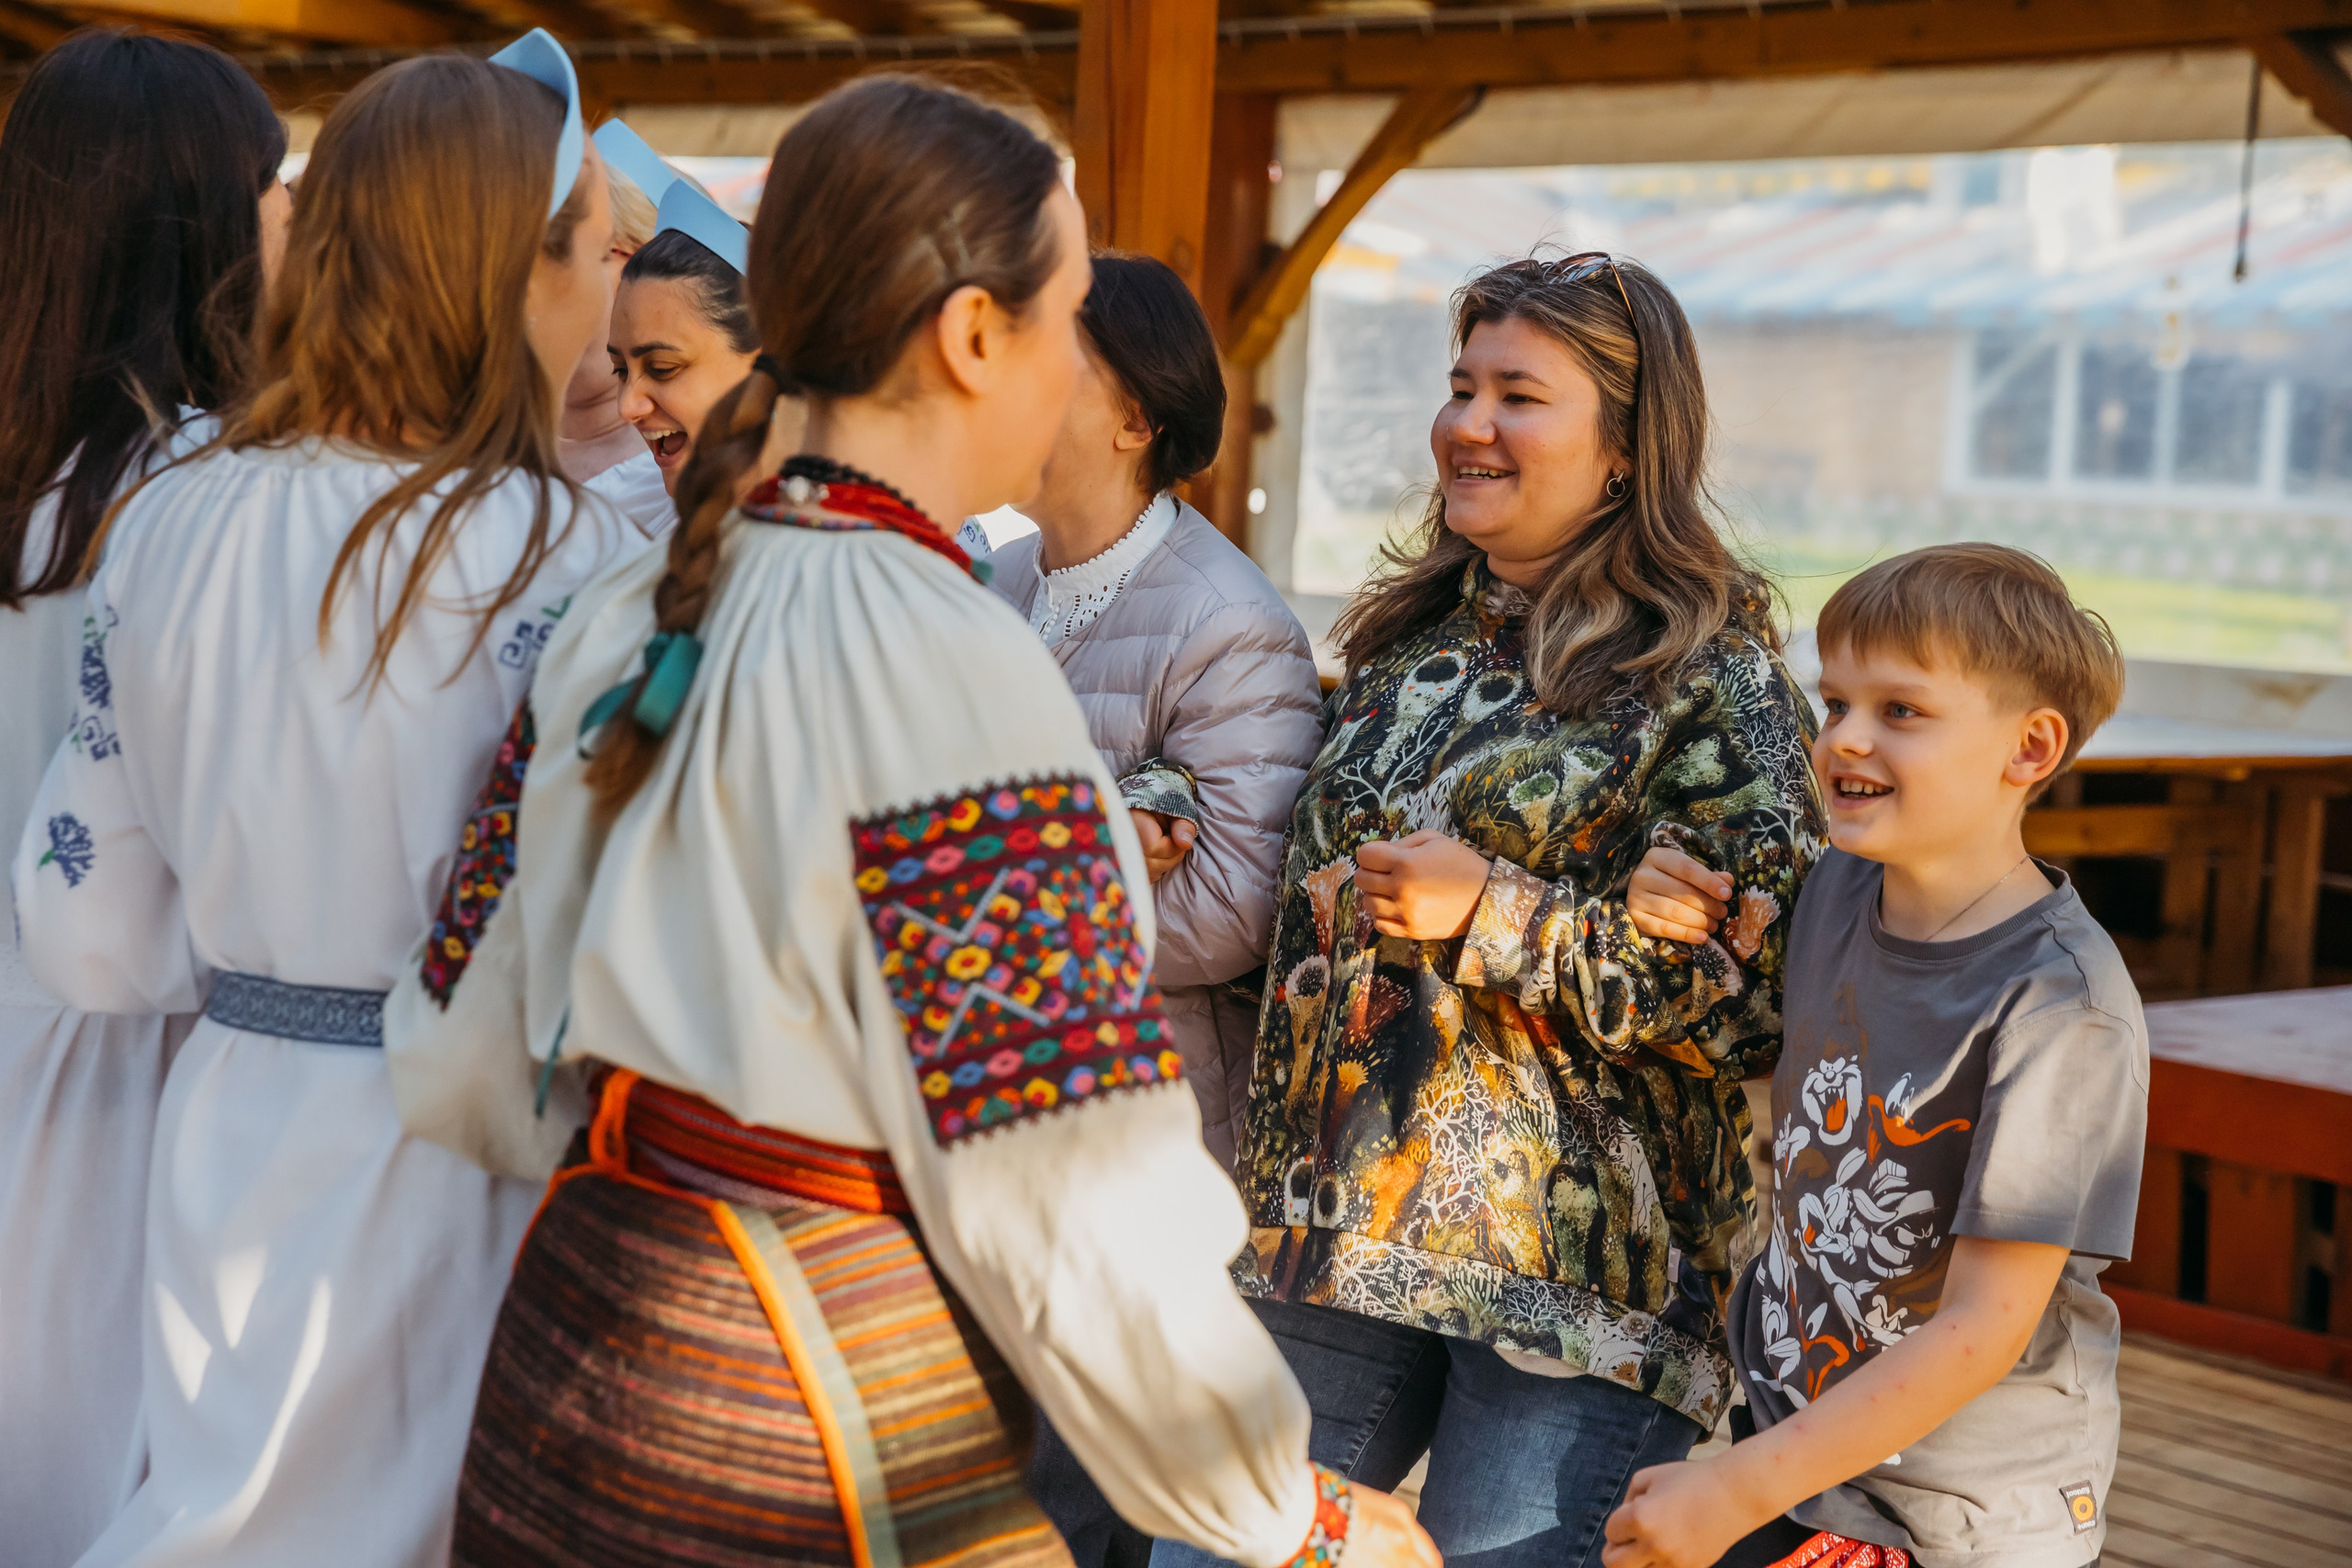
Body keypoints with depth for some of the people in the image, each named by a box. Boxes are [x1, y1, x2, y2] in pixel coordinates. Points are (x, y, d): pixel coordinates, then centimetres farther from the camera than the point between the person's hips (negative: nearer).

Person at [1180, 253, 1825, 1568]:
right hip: (1335, 1232, 6)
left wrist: (1495, 915, -18)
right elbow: (1299, 884, 26)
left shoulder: (1715, 685, -8)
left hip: (1575, 1279, -6)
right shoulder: (1408, 643, 13)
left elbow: (1757, 996, -15)